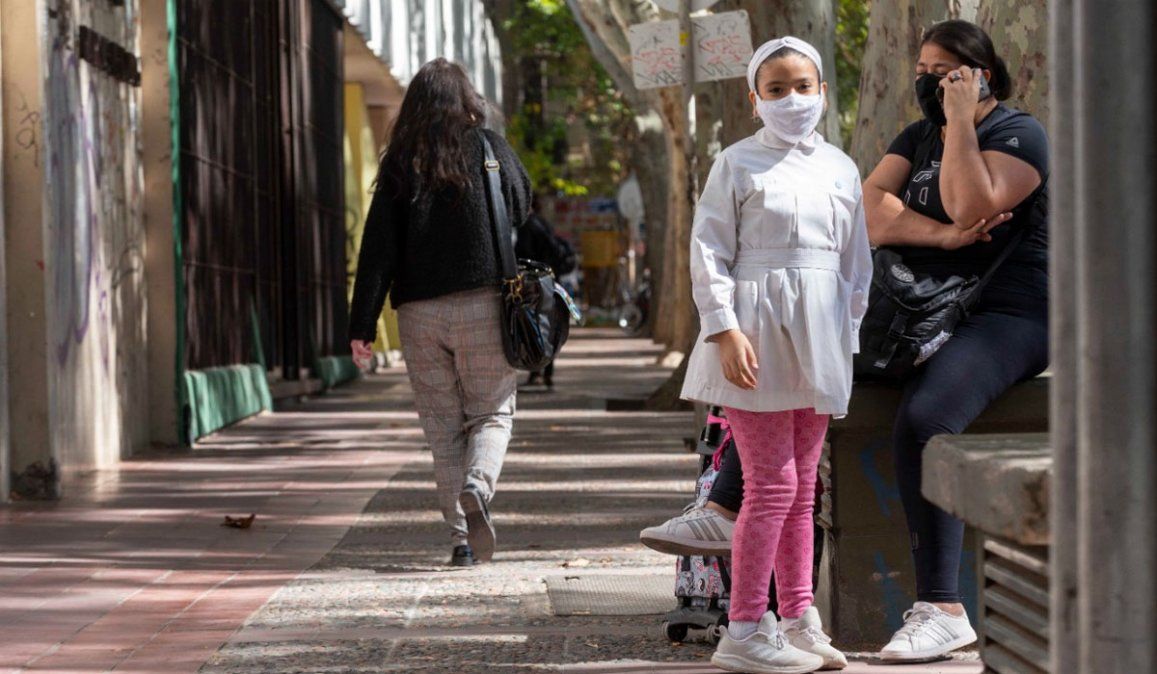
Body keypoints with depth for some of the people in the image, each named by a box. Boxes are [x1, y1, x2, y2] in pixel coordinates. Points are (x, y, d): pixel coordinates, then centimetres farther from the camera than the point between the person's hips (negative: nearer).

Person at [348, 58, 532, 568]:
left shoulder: (400, 164, 4)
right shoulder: (491, 150, 2)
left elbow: (377, 248, 0)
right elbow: (524, 224, 1)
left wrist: (363, 326, 0)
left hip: (420, 314, 1)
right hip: (483, 303, -1)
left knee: (442, 425, 9)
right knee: (492, 412, 9)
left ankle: (462, 536, 5)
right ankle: (477, 489, -20)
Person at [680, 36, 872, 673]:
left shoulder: (840, 168, 12)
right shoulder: (738, 164, -2)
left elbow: (856, 262, 16)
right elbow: (709, 251, -6)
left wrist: (848, 336, 11)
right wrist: (725, 329, -15)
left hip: (819, 339, 5)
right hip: (758, 334, -5)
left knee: (801, 488, 11)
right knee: (772, 484, -9)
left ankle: (798, 621, 18)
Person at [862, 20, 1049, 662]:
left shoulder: (1018, 133, -4)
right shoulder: (917, 139, 18)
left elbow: (971, 206, -21)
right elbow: (871, 211, 2)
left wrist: (959, 121, -14)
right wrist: (941, 234, -14)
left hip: (1006, 314, -8)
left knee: (922, 420, -34)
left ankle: (942, 609, -35)